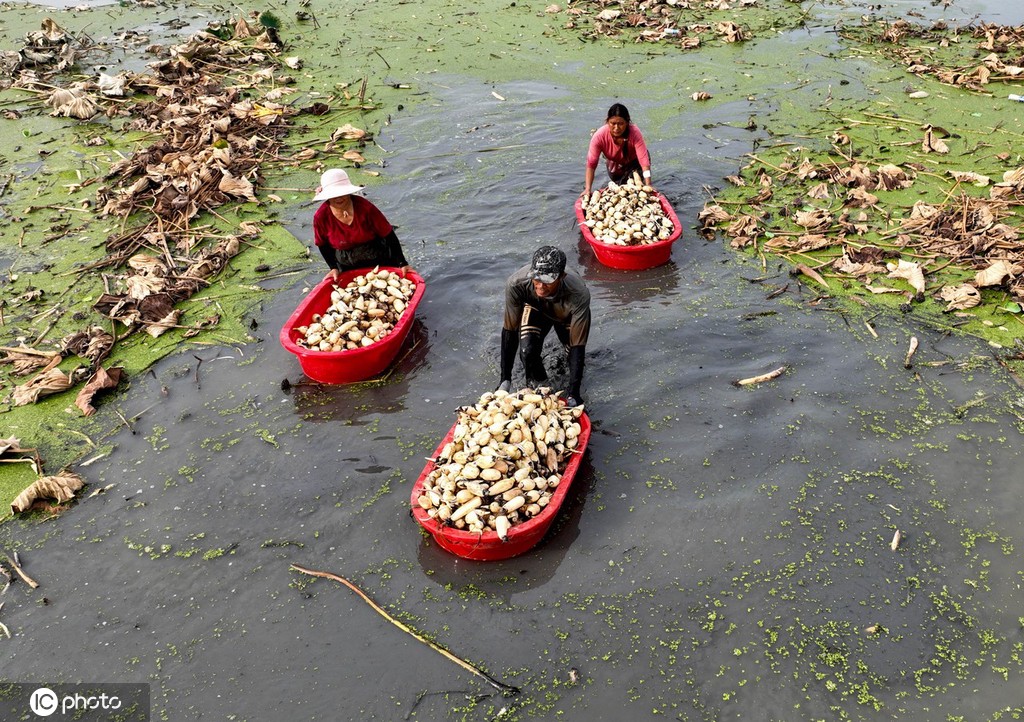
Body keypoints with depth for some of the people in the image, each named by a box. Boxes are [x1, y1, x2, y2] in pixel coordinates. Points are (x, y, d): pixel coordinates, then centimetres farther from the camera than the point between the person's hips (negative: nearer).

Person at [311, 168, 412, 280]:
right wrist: (334, 268, -7)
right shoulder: (321, 216, -17)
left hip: (380, 261, -1)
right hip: (348, 268, 1)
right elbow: (323, 245, 1)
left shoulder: (364, 207, -22)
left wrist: (402, 263, -18)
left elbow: (388, 234, -16)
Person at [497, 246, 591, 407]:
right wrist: (505, 380, -25)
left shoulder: (579, 294, -42)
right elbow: (510, 330, -27)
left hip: (567, 315, 1)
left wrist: (573, 392, -36)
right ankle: (536, 383, 7)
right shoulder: (516, 284, -39)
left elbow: (577, 345, -34)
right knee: (527, 350, -25)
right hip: (536, 309, 0)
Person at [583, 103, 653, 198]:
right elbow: (591, 164, -34)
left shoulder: (635, 133, -38)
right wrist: (588, 189, -43)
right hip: (614, 164, 2)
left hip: (634, 161, -2)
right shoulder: (599, 136, -34)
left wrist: (648, 187, -52)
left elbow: (644, 161, -43)